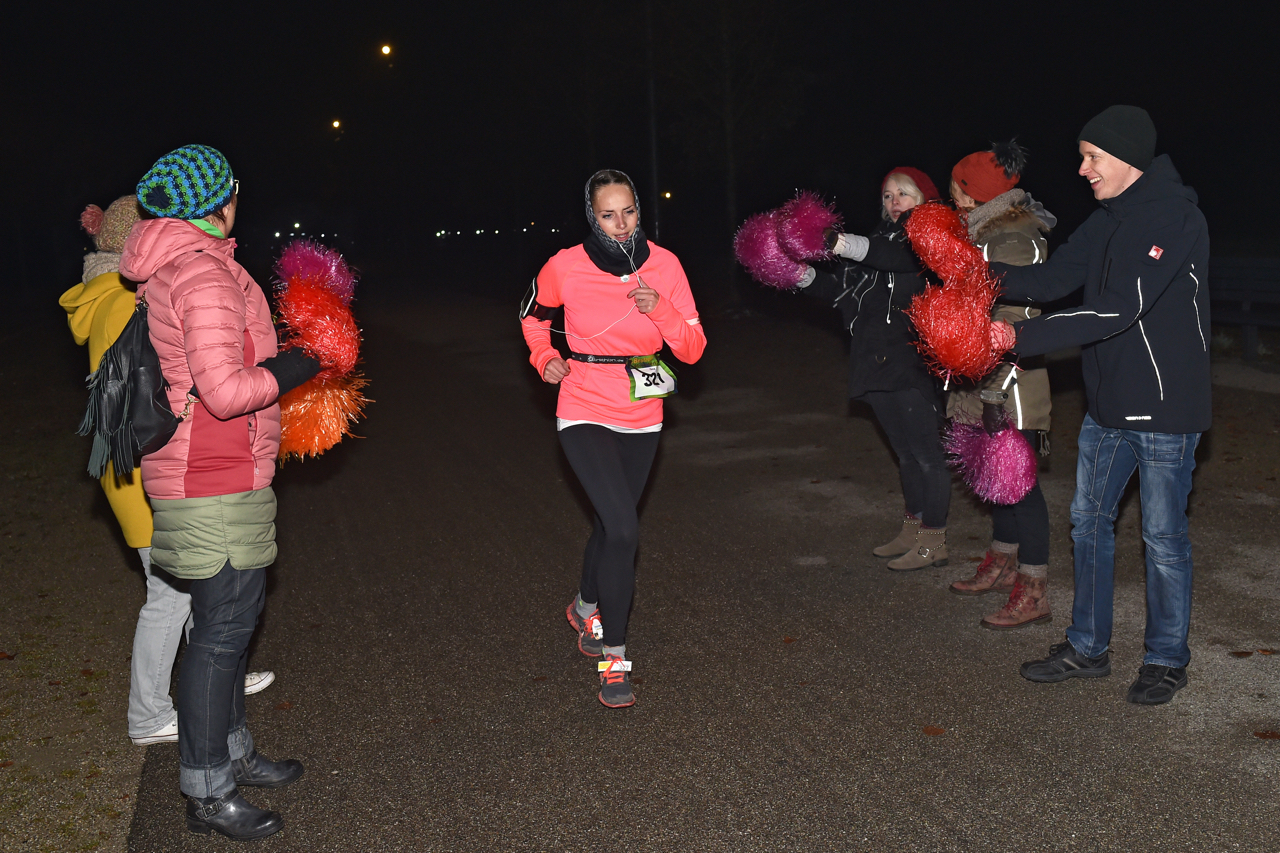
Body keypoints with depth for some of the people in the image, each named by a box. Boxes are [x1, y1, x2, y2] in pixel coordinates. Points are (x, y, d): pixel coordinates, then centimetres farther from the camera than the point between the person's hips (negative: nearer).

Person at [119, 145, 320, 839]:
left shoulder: (164, 271, 14)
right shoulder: (204, 273, -19)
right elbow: (226, 391, -27)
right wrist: (292, 369, -12)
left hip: (212, 476, 11)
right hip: (217, 485, -11)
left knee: (229, 619, 20)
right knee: (222, 629, -2)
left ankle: (232, 752, 35)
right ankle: (208, 795, 10)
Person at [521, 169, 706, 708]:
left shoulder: (663, 265, -8)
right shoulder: (566, 267, -12)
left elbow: (692, 350, -7)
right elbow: (534, 313, 10)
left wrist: (661, 310, -23)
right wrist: (544, 357, -6)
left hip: (642, 420, 4)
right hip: (585, 415, -4)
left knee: (611, 524, 20)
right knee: (623, 529, -19)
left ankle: (585, 609, 49)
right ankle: (614, 658, -5)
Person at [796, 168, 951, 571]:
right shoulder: (881, 239, 18)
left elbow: (900, 256, -27)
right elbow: (842, 290, 13)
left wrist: (843, 244, -39)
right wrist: (805, 276, -5)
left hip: (913, 365, -7)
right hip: (879, 367, 7)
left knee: (926, 453, -2)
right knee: (905, 453, 16)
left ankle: (934, 540, 7)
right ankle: (912, 530, 27)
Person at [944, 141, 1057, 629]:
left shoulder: (1013, 242, -17)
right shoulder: (987, 233, 13)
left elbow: (1016, 324, -23)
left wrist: (996, 391, -26)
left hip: (1011, 384, -10)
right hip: (988, 382, 10)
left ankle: (1033, 593, 4)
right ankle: (1003, 564, 33)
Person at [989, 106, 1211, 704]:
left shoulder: (1176, 219, -19)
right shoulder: (1108, 220, 9)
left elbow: (1118, 310, -27)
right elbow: (1053, 280, 6)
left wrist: (1020, 337, -30)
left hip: (1165, 408, -8)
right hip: (1108, 405, 8)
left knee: (1163, 536, 4)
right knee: (1089, 520, 13)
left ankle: (1166, 659, 23)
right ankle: (1087, 649, 27)